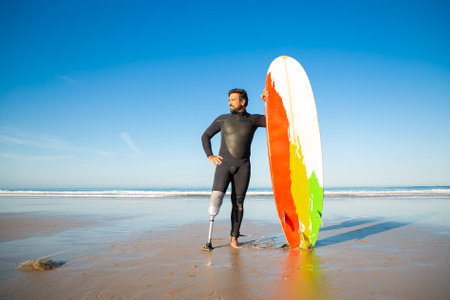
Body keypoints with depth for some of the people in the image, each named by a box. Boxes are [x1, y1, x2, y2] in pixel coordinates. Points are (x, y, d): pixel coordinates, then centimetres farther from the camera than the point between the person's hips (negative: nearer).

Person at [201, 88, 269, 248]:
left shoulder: (253, 119, 8)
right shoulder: (222, 119, 10)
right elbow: (205, 136, 17)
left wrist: (268, 101, -10)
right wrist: (209, 156, 4)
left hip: (243, 166, 0)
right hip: (224, 164, 0)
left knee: (238, 202, 0)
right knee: (217, 195, -21)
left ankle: (234, 238, 10)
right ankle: (212, 215, 10)